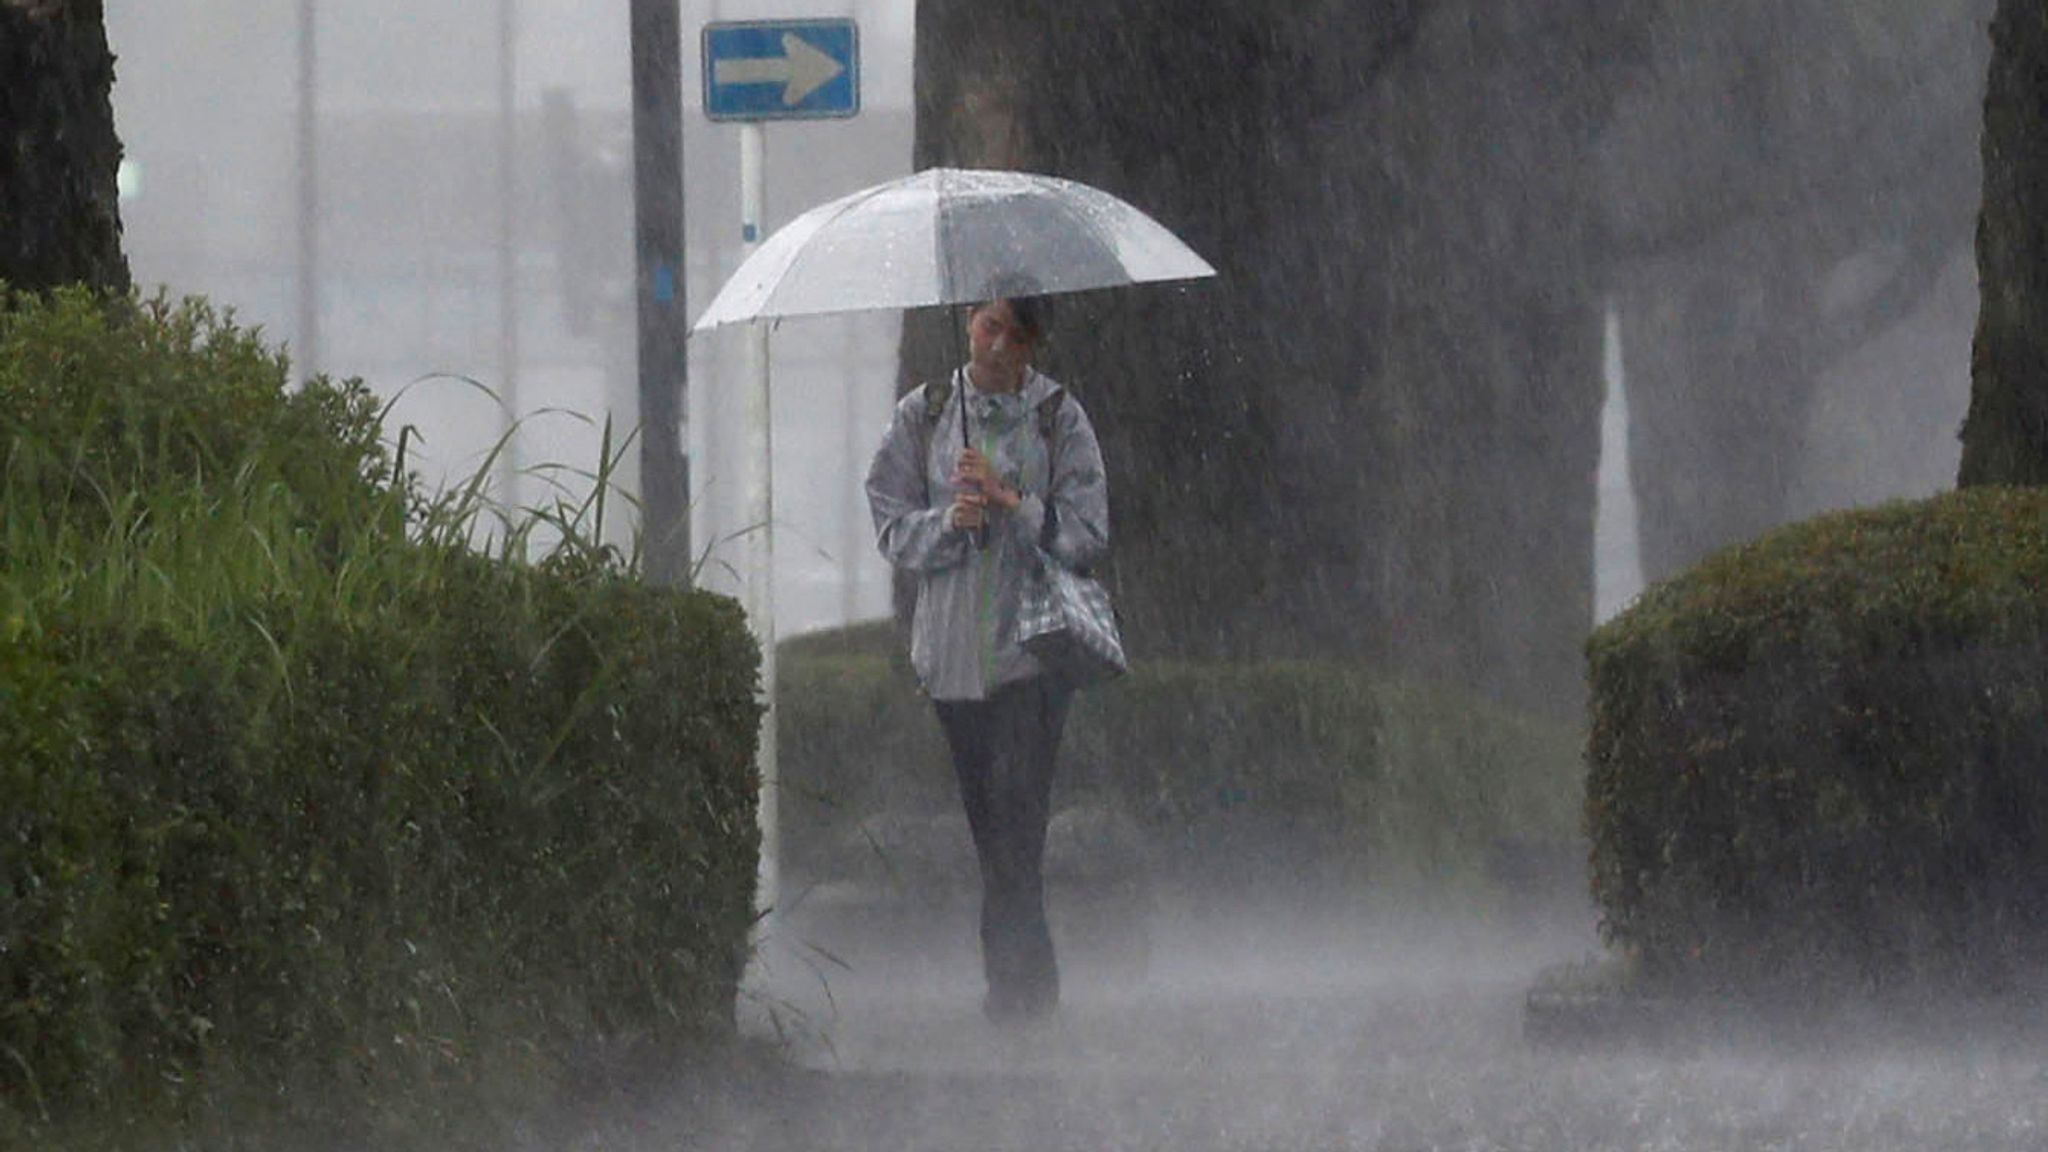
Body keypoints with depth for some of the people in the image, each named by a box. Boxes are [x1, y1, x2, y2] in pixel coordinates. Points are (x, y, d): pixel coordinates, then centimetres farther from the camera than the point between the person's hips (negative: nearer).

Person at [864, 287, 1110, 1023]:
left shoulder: (1058, 418, 2)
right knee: (987, 817, 5)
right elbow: (892, 528, 5)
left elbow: (1088, 535, -4)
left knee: (1016, 805, -14)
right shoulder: (923, 416, 8)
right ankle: (1024, 980, 12)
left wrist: (1011, 501, -15)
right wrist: (948, 523, -14)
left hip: (1033, 643, -3)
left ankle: (1015, 972, -13)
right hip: (955, 648, 3)